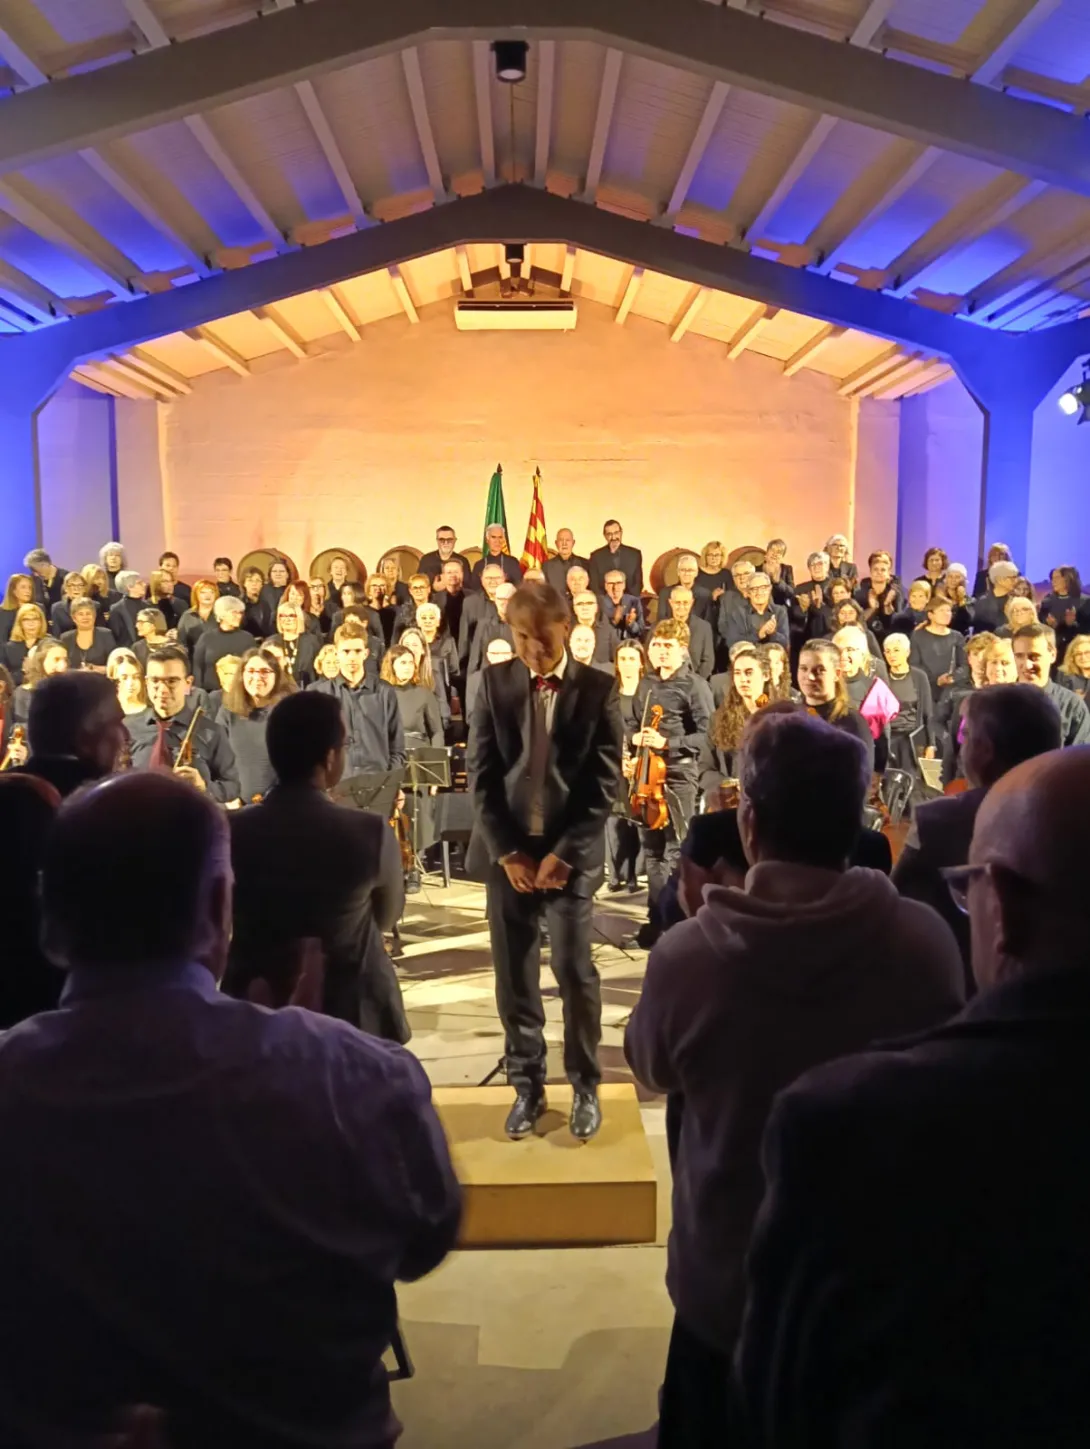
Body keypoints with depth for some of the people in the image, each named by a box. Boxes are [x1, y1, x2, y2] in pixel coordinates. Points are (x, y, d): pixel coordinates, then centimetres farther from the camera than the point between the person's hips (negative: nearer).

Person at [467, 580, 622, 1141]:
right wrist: (506, 851, -8)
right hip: (506, 849, 2)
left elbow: (604, 781, -5)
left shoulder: (598, 690, -2)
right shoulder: (494, 682, 3)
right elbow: (481, 772, 0)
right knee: (514, 974, 8)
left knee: (574, 971, 1)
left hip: (570, 851, -2)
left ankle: (585, 1086, 20)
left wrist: (563, 852, -12)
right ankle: (526, 1085, 23)